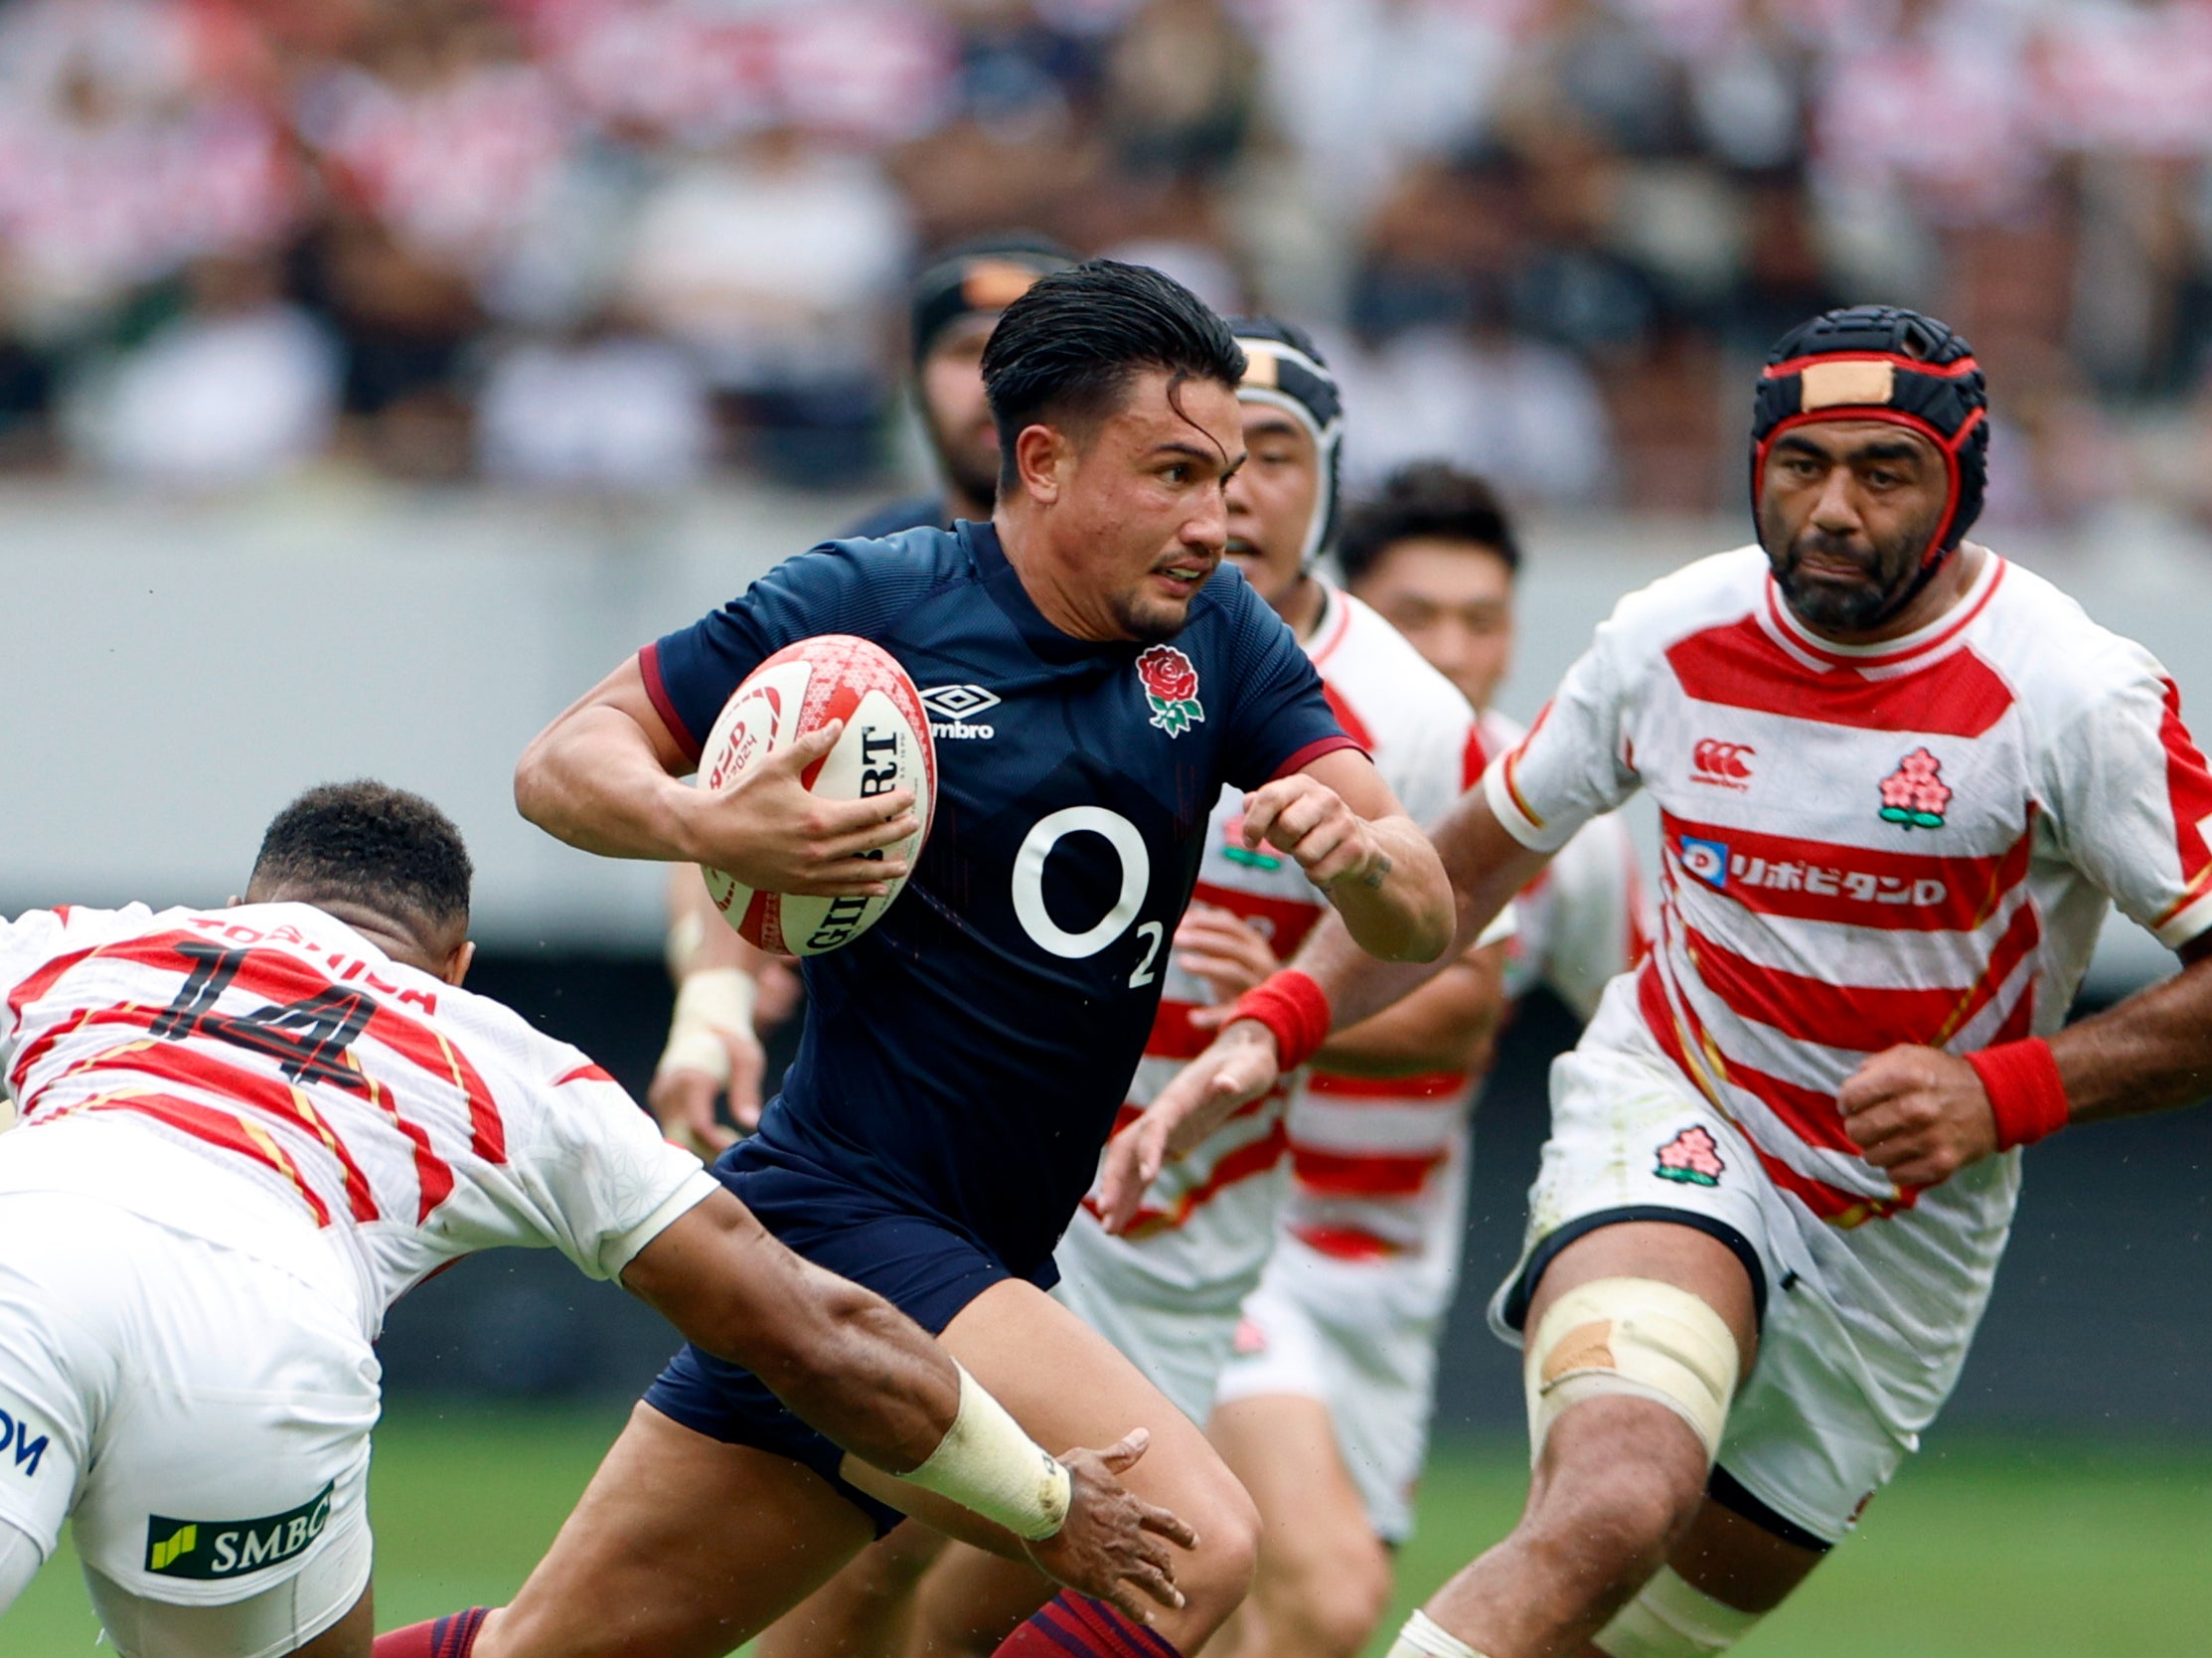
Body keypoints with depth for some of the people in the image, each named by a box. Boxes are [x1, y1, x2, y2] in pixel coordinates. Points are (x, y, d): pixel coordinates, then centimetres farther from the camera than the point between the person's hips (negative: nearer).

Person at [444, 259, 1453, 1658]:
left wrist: (1360, 847, -22)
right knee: (1193, 1545, -23)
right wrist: (708, 827, -24)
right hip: (844, 1216, -7)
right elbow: (564, 761, -3)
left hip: (992, 1262, 7)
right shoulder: (867, 602, -10)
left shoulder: (1215, 637, 5)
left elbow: (1422, 919, 1)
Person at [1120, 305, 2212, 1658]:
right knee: (1615, 1502, -31)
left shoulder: (2078, 696, -17)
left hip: (1907, 1233, 1)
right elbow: (1477, 859, 10)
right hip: (1670, 1130, -1)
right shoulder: (1673, 637, -6)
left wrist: (2004, 1091, -24)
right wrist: (1269, 1028, -2)